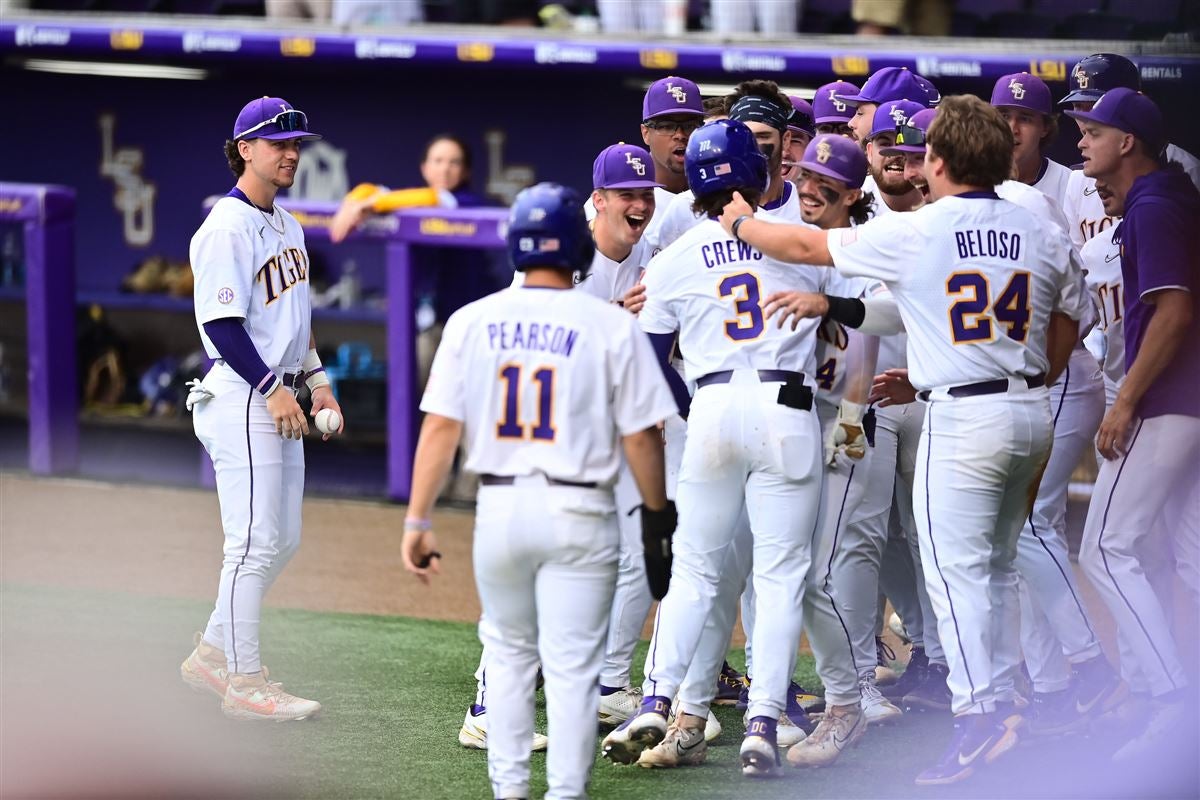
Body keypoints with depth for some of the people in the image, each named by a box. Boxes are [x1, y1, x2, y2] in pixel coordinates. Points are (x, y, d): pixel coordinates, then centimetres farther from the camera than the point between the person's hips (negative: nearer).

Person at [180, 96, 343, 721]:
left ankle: (213, 654, 24)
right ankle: (243, 681, -2)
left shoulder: (287, 225, 15)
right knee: (256, 540, -8)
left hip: (279, 398, 10)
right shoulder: (227, 229, -14)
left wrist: (315, 379, 15)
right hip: (241, 398, -10)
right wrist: (274, 390, -21)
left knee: (282, 539, 13)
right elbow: (221, 324, -19)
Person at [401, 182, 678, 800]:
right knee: (572, 666, 1)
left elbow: (440, 428, -4)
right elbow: (640, 435, -5)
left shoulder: (472, 321, -1)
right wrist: (656, 510, 9)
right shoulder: (612, 327, -7)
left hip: (499, 509, 3)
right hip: (578, 514, -3)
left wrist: (418, 520, -1)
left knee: (508, 652, 19)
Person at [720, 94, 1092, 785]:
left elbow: (804, 246, 3)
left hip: (962, 417, -6)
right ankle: (998, 699, 20)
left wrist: (742, 222, 20)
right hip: (1031, 415, 6)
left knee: (956, 570, -6)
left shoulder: (914, 233, -8)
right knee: (999, 567, 17)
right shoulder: (1043, 236, 6)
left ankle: (978, 718, -15)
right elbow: (1065, 332, 15)